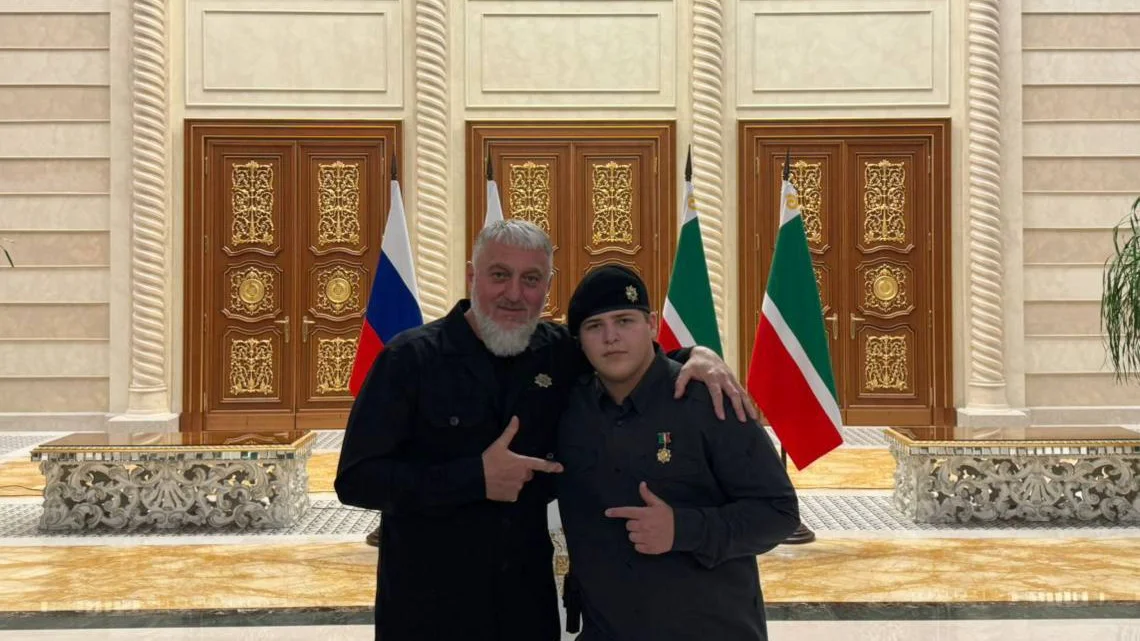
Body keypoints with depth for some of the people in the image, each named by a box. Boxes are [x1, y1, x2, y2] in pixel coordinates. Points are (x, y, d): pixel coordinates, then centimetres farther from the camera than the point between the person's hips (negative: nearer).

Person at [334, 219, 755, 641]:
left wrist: (694, 355, -8)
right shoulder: (412, 357, -12)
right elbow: (356, 479, -16)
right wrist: (475, 477, -22)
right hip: (427, 605, -3)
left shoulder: (559, 352, -1)